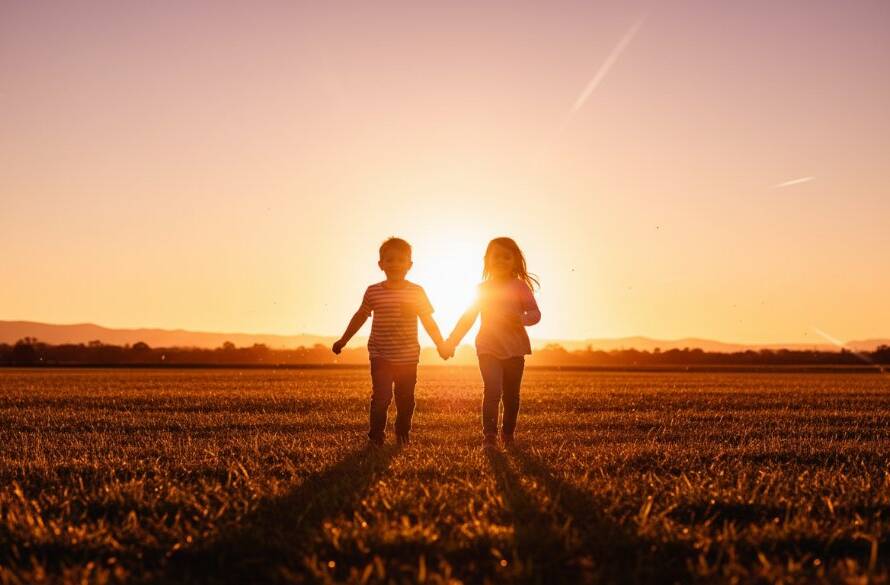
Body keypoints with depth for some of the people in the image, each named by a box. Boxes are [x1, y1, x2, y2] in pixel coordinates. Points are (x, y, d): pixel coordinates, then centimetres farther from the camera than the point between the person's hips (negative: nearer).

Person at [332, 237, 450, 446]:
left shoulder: (417, 292, -1)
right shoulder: (373, 292, -1)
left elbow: (428, 321, 5)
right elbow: (360, 316, 11)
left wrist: (441, 344, -1)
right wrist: (343, 340, 15)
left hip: (408, 358, 1)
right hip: (381, 356, -1)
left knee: (405, 399, 10)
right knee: (381, 397, -10)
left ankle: (402, 434, 27)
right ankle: (376, 436, 3)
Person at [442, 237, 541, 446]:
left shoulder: (520, 286, 2)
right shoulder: (482, 289, 8)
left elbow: (535, 313, -2)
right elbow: (467, 318, 13)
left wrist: (522, 319, -25)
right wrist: (451, 342, 9)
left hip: (514, 349, 0)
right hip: (488, 348, 0)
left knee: (511, 395, 7)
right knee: (492, 390, -17)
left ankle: (508, 434, 22)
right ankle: (489, 434, -15)